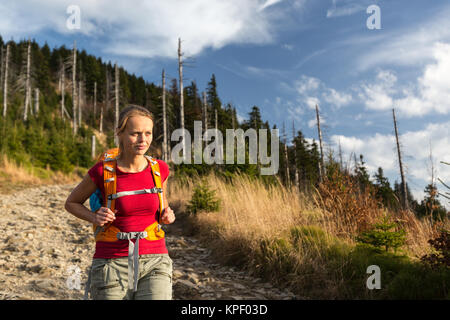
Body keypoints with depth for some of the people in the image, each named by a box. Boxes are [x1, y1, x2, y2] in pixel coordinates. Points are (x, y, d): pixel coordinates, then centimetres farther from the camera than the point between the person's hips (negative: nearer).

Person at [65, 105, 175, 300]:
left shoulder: (160, 169, 0)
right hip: (112, 264, -1)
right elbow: (71, 203, 10)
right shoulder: (102, 171, -7)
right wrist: (94, 218, -10)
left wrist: (167, 216, -2)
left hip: (153, 263, 1)